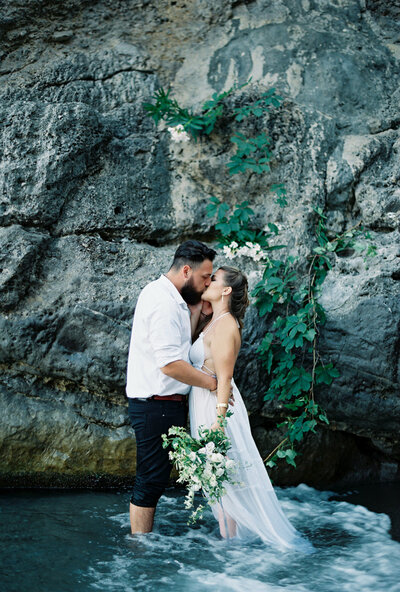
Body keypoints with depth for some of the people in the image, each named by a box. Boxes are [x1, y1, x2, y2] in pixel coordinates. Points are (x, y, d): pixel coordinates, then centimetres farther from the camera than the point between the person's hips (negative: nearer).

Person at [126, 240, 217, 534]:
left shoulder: (161, 293, 13)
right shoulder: (164, 305, -20)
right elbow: (171, 365, -25)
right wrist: (212, 383, -14)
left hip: (162, 404, 10)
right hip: (157, 407, -10)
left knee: (154, 480, 14)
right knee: (151, 481, -2)